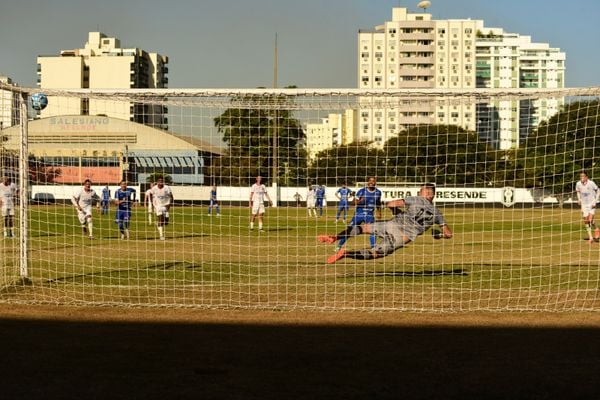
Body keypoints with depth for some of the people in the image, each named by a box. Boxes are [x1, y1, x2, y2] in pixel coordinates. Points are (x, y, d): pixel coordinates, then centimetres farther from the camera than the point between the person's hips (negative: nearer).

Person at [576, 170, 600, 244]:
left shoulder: (591, 183, -17)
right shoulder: (578, 184, -6)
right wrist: (579, 199, 2)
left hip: (591, 204, -4)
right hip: (584, 204, 4)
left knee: (590, 220, -14)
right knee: (586, 221, 2)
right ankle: (590, 237, 14)